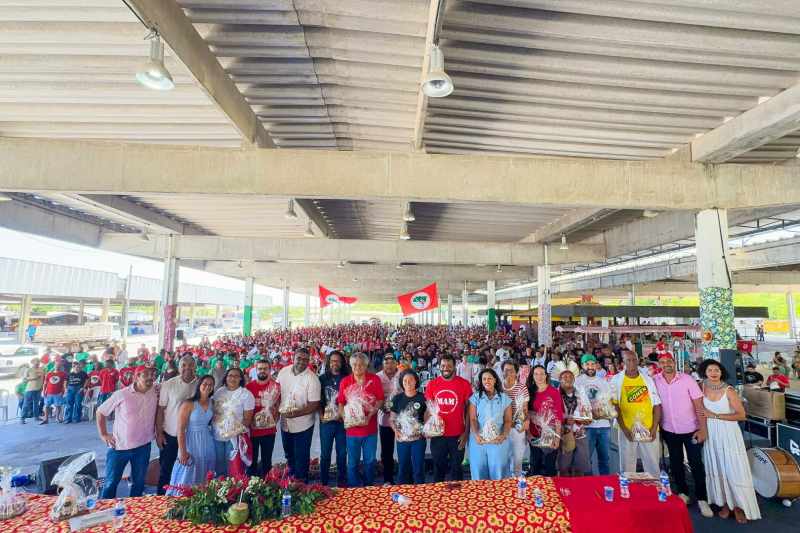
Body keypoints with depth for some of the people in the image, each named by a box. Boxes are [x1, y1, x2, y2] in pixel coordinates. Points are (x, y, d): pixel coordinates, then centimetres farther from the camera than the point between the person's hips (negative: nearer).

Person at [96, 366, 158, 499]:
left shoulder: (156, 393, -6)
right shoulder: (121, 394, -13)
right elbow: (100, 412, -1)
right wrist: (104, 434, -3)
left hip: (143, 447, 3)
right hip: (119, 446, -2)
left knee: (139, 483, 15)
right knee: (111, 482, 10)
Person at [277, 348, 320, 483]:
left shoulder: (312, 379, -21)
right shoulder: (284, 371, -6)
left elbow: (314, 405, -20)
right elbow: (277, 391, 9)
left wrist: (296, 413, -29)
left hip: (303, 426, -5)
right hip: (285, 423, 5)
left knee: (301, 458, 10)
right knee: (289, 455, 26)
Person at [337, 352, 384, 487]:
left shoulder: (375, 379, -6)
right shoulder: (345, 382, -3)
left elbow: (380, 400, -2)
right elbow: (341, 403, 4)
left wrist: (370, 415, -15)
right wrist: (345, 417, -13)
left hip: (370, 428, 0)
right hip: (352, 428, 0)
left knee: (370, 460, 14)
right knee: (352, 462, 12)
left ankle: (369, 487, 34)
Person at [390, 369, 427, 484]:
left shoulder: (422, 398, -4)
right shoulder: (397, 398, 0)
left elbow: (427, 418, 3)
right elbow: (392, 419, 6)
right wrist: (396, 431, -10)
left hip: (418, 439, -1)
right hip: (402, 439, 2)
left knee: (418, 469, 4)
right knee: (403, 469, 11)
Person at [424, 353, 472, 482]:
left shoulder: (464, 384, -7)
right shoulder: (432, 384, -3)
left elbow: (469, 410, -2)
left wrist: (466, 432, -5)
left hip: (457, 435, -1)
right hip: (437, 435, 1)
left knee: (456, 468, 15)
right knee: (438, 467, 17)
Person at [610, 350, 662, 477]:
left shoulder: (647, 379, 5)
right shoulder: (616, 380, -1)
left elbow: (657, 405, 5)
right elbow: (615, 406, -2)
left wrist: (654, 428, -4)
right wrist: (624, 429, -9)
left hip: (649, 430, 2)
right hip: (627, 430, -1)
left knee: (653, 467, 10)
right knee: (627, 467, 7)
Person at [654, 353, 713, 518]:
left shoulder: (687, 379, -13)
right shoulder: (655, 381, -8)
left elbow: (699, 405, -11)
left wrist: (703, 429, -15)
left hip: (691, 430, -2)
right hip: (669, 431, 2)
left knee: (697, 464, 4)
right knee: (675, 464, 14)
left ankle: (702, 499, 19)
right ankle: (683, 493, 32)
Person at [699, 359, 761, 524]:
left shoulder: (729, 390, -11)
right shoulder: (702, 389, -2)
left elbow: (741, 415, -12)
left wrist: (716, 415, -16)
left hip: (728, 433, -3)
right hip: (711, 434, 3)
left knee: (733, 468, 2)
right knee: (717, 468, 9)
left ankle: (739, 505, 16)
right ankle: (725, 502, 23)